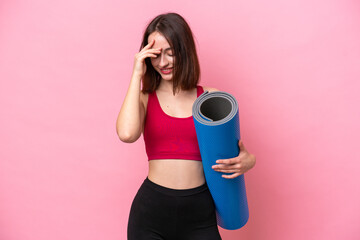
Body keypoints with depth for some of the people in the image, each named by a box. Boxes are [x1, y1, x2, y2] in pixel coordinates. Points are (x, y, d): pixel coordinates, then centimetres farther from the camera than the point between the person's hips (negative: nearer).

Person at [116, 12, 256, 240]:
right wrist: (137, 74, -11)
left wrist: (247, 162, -17)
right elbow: (127, 134, -20)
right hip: (151, 211, 0)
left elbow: (240, 151, 7)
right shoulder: (143, 98, 2)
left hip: (199, 214, 1)